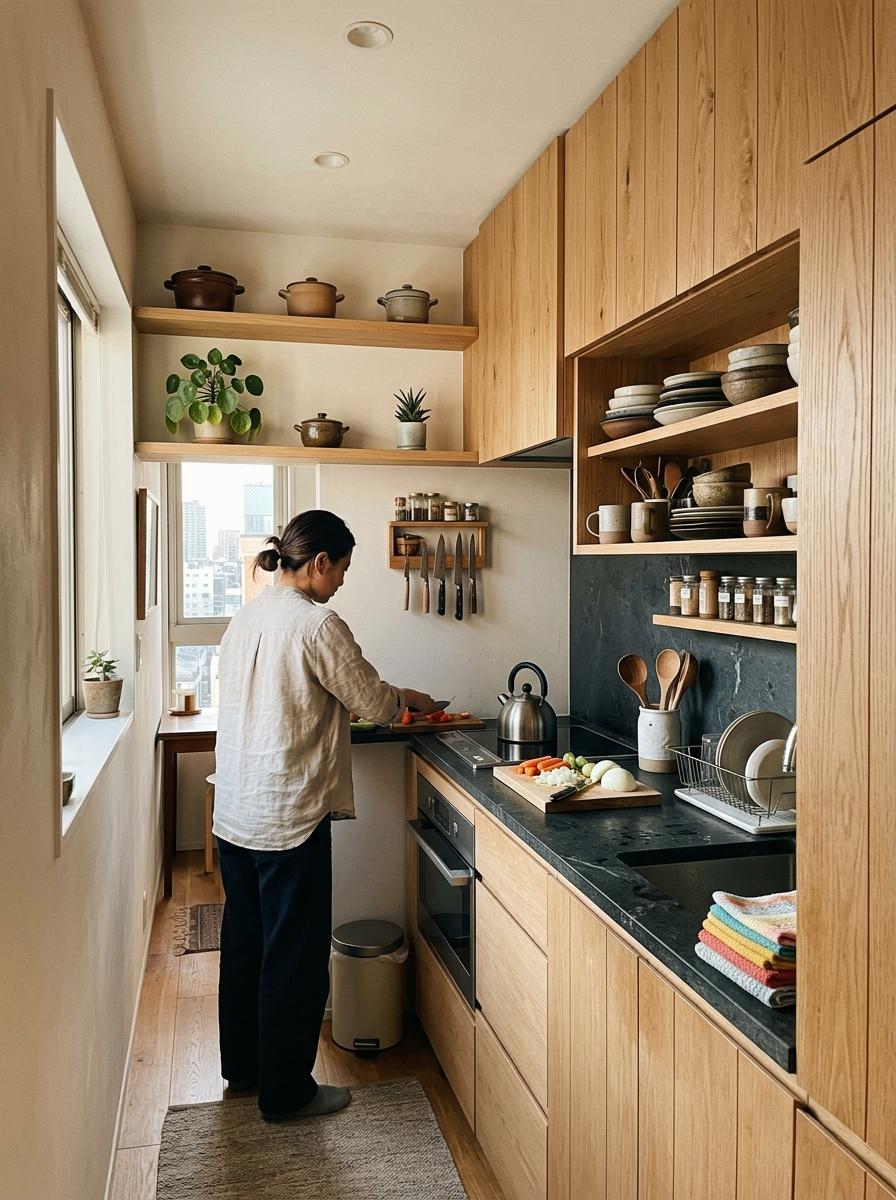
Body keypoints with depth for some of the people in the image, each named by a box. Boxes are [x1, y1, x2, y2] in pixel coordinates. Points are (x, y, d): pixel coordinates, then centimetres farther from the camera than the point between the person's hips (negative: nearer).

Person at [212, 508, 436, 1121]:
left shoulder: (247, 617, 8)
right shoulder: (317, 624, -18)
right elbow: (374, 701, -12)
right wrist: (410, 699, 10)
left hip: (235, 812, 9)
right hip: (288, 817, -9)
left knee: (244, 940, 21)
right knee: (296, 955, 6)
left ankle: (243, 1065, 38)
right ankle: (286, 1091, 21)